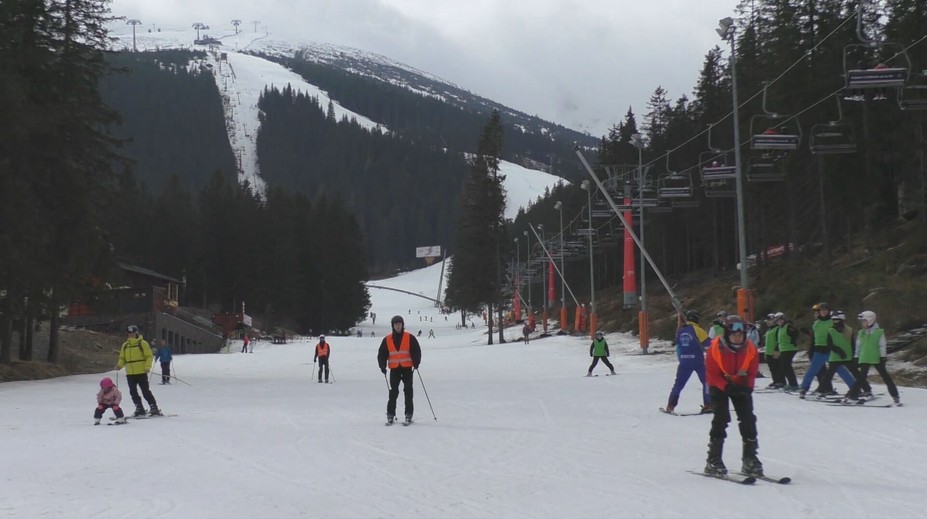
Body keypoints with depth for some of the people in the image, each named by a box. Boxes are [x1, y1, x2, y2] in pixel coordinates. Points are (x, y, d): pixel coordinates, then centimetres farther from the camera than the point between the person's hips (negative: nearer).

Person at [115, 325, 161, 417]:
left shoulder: (142, 343, -2)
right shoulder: (125, 345, 13)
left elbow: (149, 356, -4)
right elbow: (122, 358, 16)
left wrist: (147, 367, -18)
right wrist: (119, 365, -4)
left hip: (141, 372, -5)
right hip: (130, 374, 6)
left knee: (145, 391, -6)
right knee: (133, 392, 7)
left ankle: (154, 409, -1)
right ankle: (140, 409, 18)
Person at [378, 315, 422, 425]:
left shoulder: (409, 338, 2)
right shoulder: (387, 340, 7)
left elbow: (416, 350, 0)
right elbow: (382, 354, 10)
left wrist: (416, 362, -14)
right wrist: (382, 365, -3)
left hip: (407, 368, -1)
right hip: (394, 369, 1)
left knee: (408, 391, -2)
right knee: (393, 392, -1)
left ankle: (408, 415, 0)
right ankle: (390, 415, 4)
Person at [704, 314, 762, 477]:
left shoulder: (750, 348, -13)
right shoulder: (716, 347, -23)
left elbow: (752, 372, -4)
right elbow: (711, 373, -17)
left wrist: (747, 386, -22)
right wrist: (727, 386, -29)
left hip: (741, 386, 4)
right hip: (719, 386, -3)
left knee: (748, 419, -5)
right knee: (721, 418, -15)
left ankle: (750, 458, 5)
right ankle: (713, 460, -8)